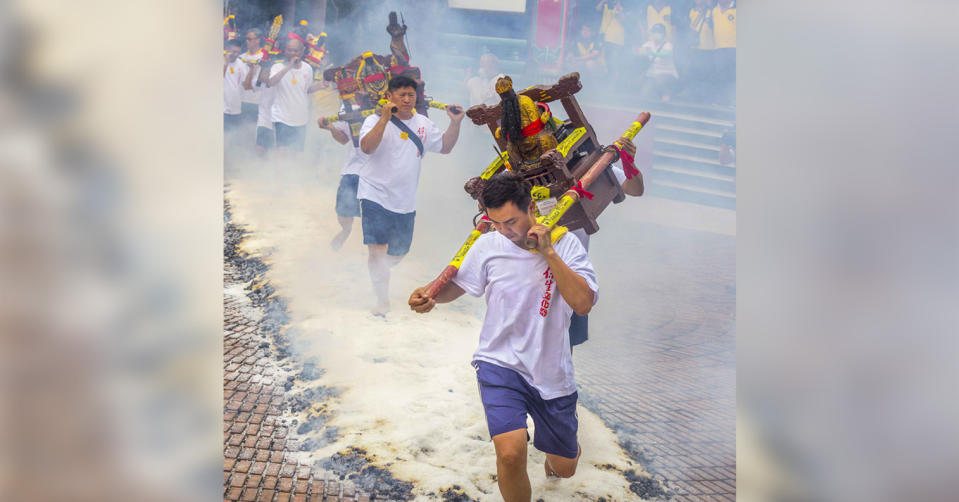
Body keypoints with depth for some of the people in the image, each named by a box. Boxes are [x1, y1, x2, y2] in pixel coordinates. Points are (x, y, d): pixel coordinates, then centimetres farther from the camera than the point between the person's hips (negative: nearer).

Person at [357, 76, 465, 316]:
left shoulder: (423, 123, 10)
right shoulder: (376, 121, -8)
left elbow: (444, 146, 16)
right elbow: (367, 147, -24)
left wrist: (455, 123, 2)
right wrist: (384, 119, -31)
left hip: (405, 201, 6)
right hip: (376, 196, -6)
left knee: (400, 251, 15)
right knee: (378, 249, -12)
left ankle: (378, 272, 45)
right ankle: (382, 300, -1)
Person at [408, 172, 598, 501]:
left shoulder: (565, 244, -9)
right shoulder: (488, 246, -6)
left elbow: (583, 304, -21)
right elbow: (457, 285, 8)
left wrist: (548, 252, -24)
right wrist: (429, 295, -13)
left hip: (551, 372, 1)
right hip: (500, 363, -1)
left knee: (565, 468, 16)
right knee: (510, 453, -27)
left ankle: (552, 457, 56)